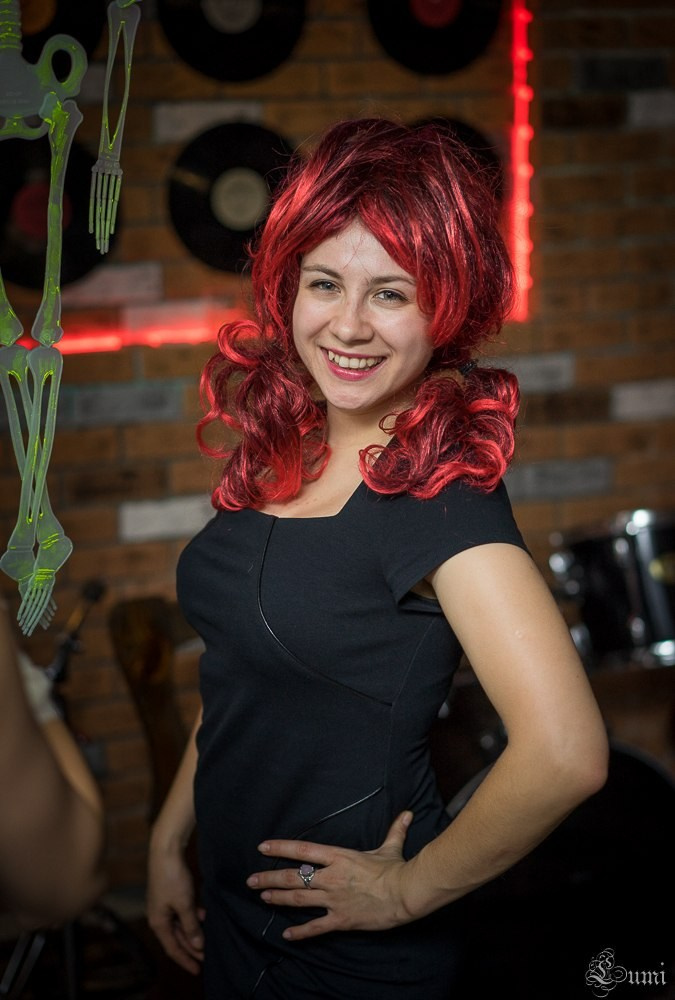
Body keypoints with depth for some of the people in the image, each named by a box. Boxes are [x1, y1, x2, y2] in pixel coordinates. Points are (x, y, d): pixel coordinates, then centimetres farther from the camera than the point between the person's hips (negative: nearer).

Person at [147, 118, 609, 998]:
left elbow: (566, 754, -33)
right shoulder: (276, 448, -1)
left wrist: (409, 890, -21)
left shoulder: (441, 489, -23)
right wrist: (170, 840, 12)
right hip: (231, 909, 7)